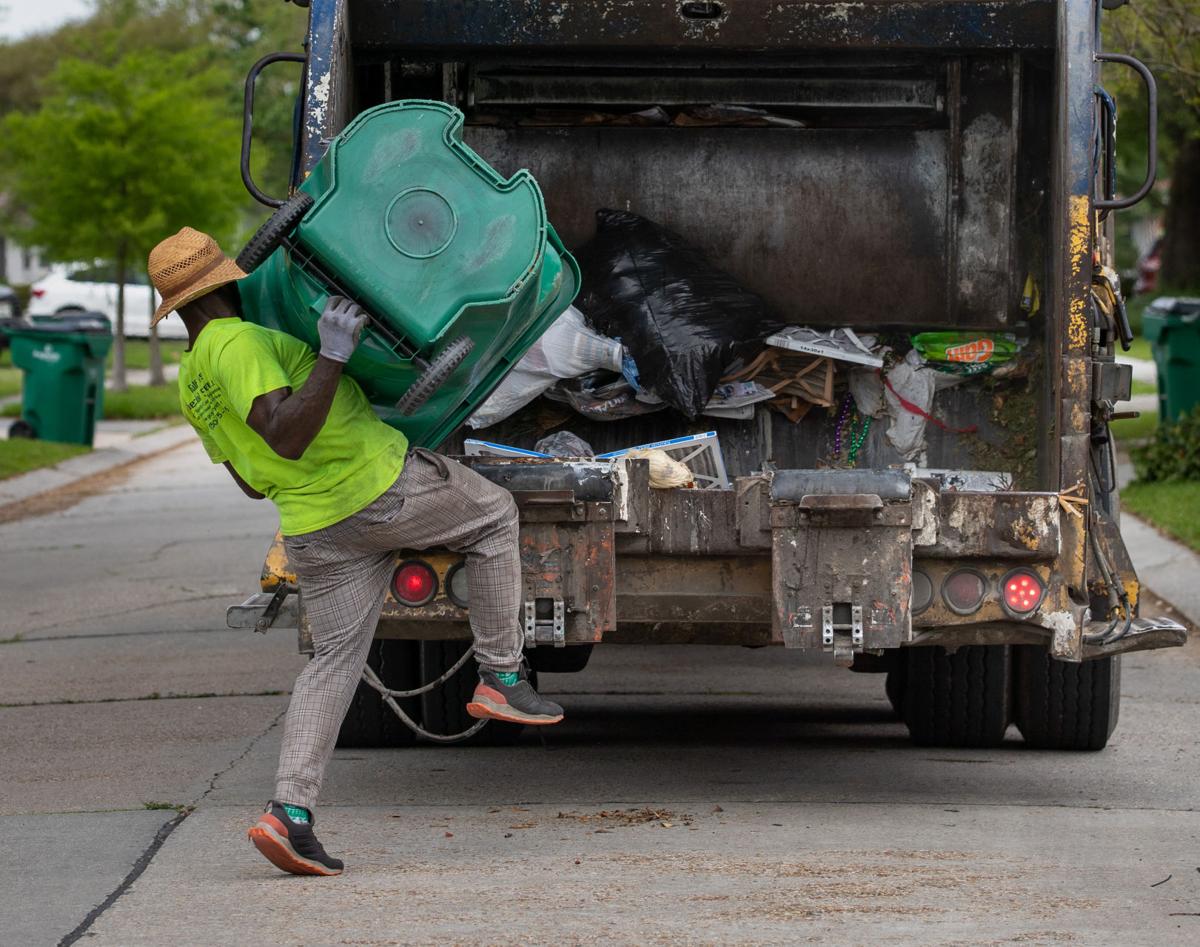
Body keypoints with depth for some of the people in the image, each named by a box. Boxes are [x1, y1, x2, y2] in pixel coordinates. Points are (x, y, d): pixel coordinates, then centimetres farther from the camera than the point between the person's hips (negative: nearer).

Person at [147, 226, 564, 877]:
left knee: (334, 660, 11)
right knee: (494, 514, 17)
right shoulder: (237, 343, -15)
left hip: (313, 530, 8)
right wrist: (332, 356, -26)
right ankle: (500, 676, 17)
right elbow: (287, 437, -28)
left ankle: (289, 811, -4)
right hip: (383, 485, -8)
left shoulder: (191, 385, 14)